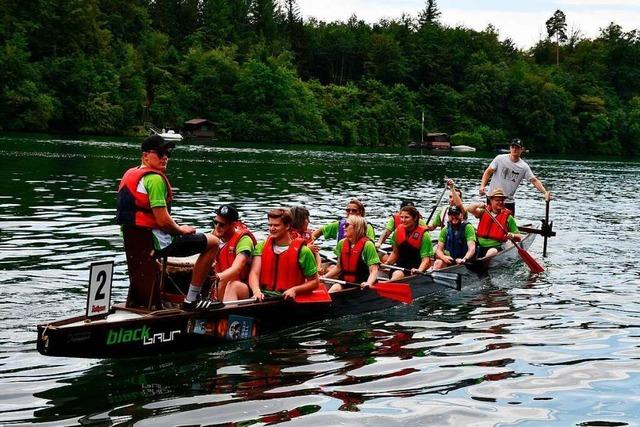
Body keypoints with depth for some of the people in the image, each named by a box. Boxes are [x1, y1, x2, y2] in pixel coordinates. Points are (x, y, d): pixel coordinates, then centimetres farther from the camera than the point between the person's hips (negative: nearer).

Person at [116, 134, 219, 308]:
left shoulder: (129, 174, 10)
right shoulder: (155, 178, -19)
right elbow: (162, 220, -24)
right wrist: (181, 230, -3)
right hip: (157, 243, -10)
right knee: (213, 242, -2)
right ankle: (191, 299, -3)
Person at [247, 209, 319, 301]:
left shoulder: (302, 251, -1)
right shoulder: (261, 247, 10)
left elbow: (314, 282, 3)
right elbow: (254, 273, -3)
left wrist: (294, 290, -13)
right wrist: (256, 290, -24)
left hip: (289, 300, -2)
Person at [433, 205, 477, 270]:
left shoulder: (468, 227, -8)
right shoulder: (445, 229, 6)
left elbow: (472, 248, -18)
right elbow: (439, 250, 3)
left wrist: (464, 259, -38)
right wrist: (444, 257, -20)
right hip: (450, 260, 3)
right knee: (438, 263, -25)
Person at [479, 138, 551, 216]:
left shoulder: (524, 167, -1)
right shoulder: (500, 159, -4)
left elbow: (534, 180, -5)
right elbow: (488, 172, -2)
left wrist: (545, 192, -20)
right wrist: (482, 186, -18)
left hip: (509, 201, 2)